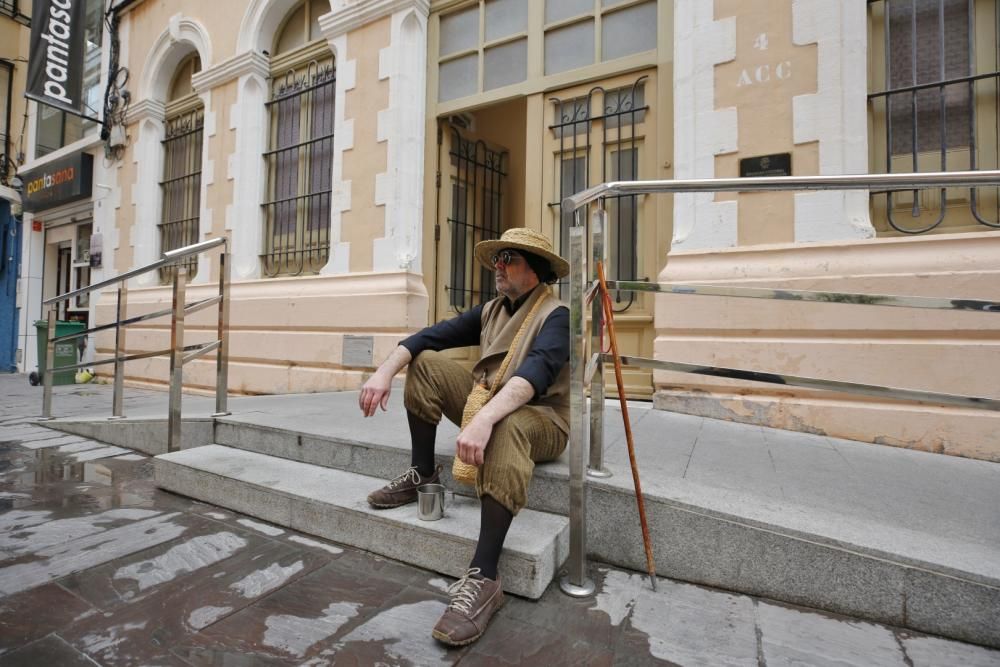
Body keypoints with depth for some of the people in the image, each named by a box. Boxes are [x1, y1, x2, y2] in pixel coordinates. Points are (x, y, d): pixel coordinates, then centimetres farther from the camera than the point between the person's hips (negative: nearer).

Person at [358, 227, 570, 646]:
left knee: (507, 427, -41)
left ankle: (483, 579, -38)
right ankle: (422, 474, 3)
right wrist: (386, 371, -20)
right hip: (488, 405, 7)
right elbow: (432, 335, -3)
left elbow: (536, 370, -34)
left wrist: (483, 419, -48)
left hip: (541, 418, -6)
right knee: (425, 362, -2)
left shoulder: (556, 315, -14)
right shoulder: (491, 310, 7)